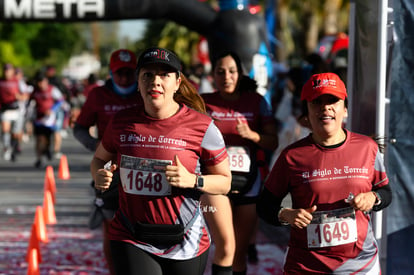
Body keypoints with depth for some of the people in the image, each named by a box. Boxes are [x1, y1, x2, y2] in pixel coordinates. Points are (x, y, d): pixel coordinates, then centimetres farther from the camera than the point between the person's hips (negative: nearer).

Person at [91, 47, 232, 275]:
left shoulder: (201, 126, -6)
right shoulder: (121, 122, 2)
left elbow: (224, 182, -1)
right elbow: (99, 159, 20)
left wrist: (192, 180, -20)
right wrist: (99, 176, -3)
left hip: (185, 245, 0)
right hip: (131, 240, 1)